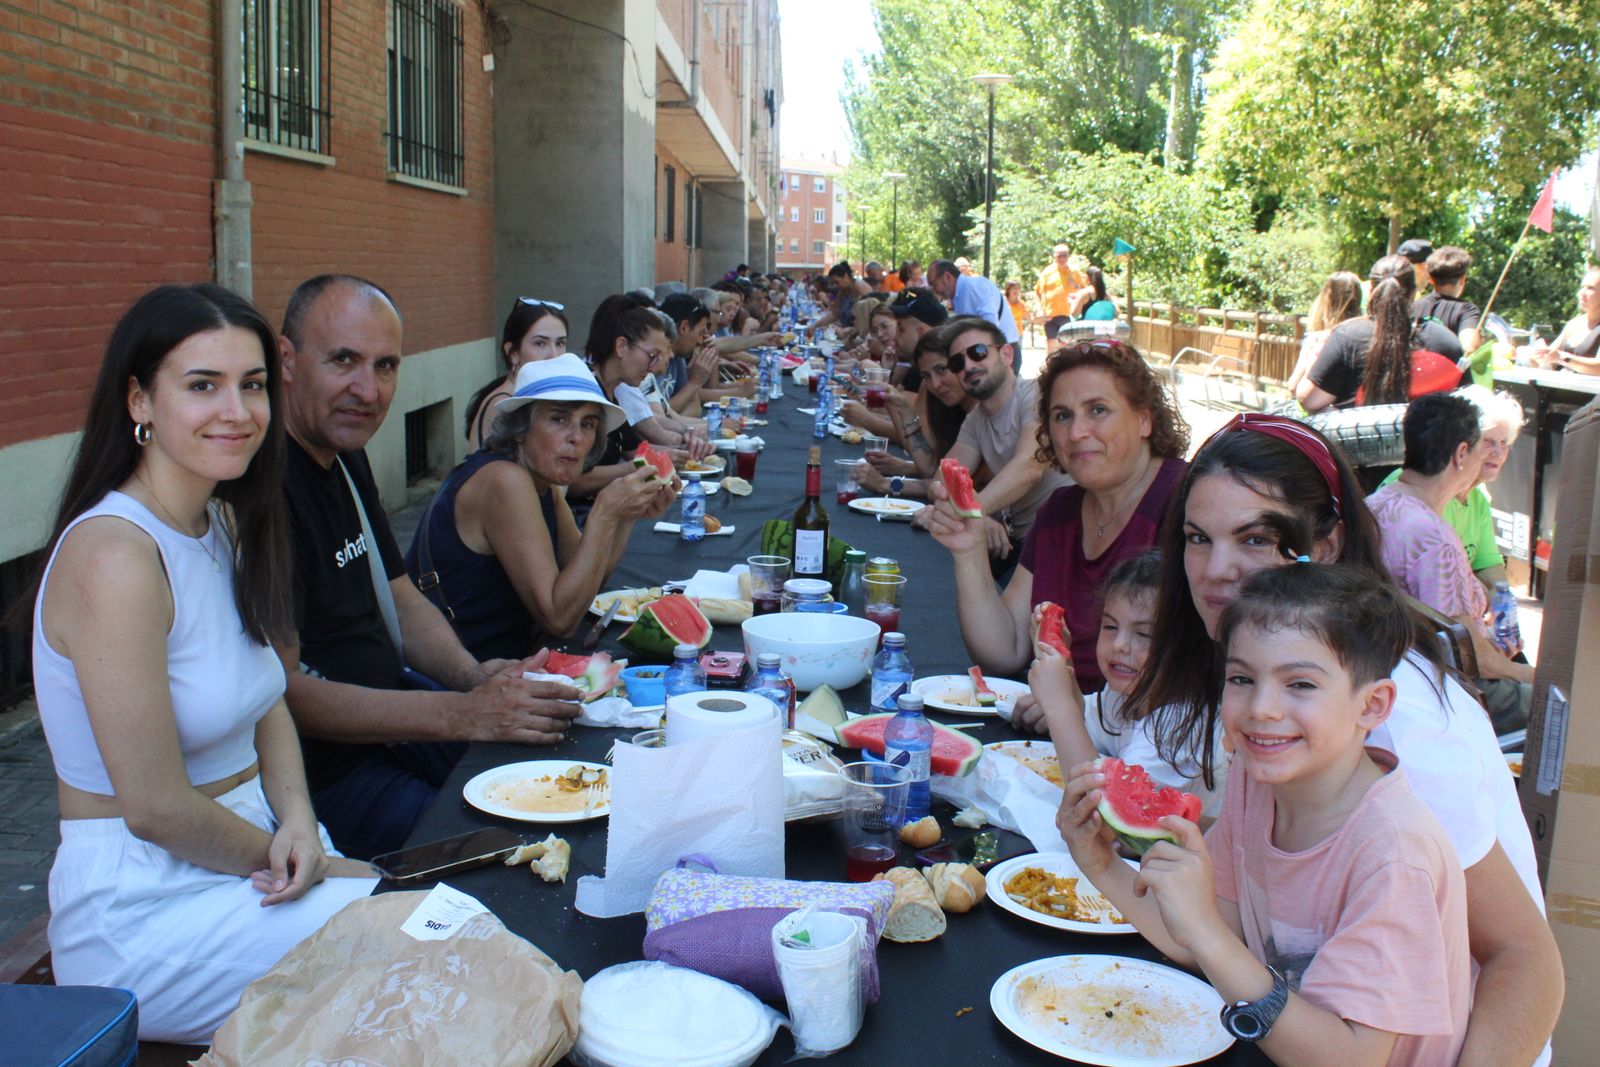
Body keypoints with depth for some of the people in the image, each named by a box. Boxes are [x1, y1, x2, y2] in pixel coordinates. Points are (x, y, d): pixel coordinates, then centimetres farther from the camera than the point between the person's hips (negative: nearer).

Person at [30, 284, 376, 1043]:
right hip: (143, 909, -8)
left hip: (249, 853, 8)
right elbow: (156, 807, -21)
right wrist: (301, 861, -9)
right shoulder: (115, 555, -22)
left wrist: (298, 822, -6)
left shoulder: (226, 527, 6)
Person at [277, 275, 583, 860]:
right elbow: (281, 691, -25)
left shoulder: (347, 458, 10)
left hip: (386, 711, 9)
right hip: (322, 768, -9)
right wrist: (462, 713, -26)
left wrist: (475, 674, -4)